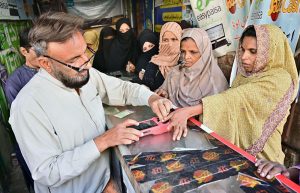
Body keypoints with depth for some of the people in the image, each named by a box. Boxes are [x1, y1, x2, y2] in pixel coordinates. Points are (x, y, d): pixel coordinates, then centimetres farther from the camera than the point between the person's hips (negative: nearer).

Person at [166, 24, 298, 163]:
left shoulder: (280, 80, -16)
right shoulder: (245, 74, 6)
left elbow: (238, 98, -29)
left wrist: (189, 111, -37)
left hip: (259, 155, -5)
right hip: (235, 146, 5)